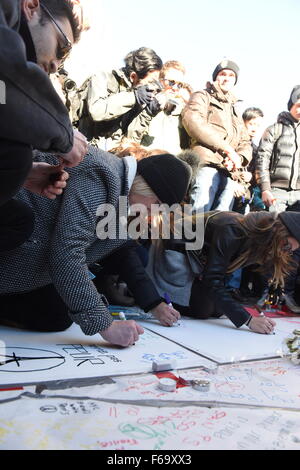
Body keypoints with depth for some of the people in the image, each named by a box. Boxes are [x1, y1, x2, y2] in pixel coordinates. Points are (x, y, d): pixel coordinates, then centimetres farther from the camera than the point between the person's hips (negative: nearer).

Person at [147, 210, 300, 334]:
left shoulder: (259, 239, -10)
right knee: (201, 310, -11)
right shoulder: (232, 232, -36)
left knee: (217, 311, 2)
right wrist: (248, 320, -41)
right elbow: (213, 282, -38)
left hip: (202, 258, 8)